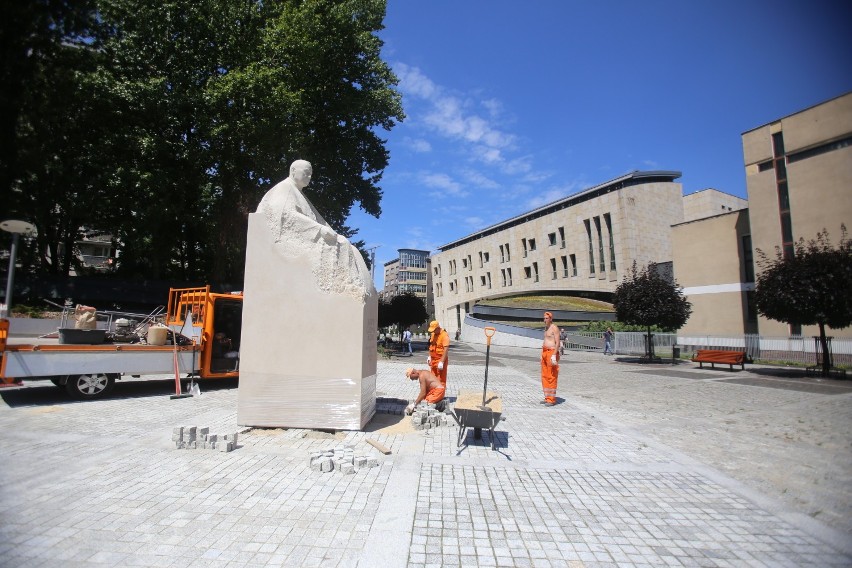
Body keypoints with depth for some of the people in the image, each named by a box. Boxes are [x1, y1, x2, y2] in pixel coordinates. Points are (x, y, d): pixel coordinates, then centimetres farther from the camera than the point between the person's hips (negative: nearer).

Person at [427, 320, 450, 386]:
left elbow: (446, 349, -25)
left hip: (440, 360, -8)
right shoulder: (433, 334, 9)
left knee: (441, 380, -3)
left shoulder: (444, 335, -18)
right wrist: (429, 357, 16)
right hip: (433, 360, 8)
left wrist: (441, 362, -29)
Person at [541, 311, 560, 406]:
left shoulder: (554, 328, -10)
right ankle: (547, 398, 18)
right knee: (544, 376, 10)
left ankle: (551, 400, -3)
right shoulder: (546, 328, 18)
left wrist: (554, 355, -24)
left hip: (552, 353, -9)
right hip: (545, 352, 9)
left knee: (551, 377, -7)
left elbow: (557, 343, -16)